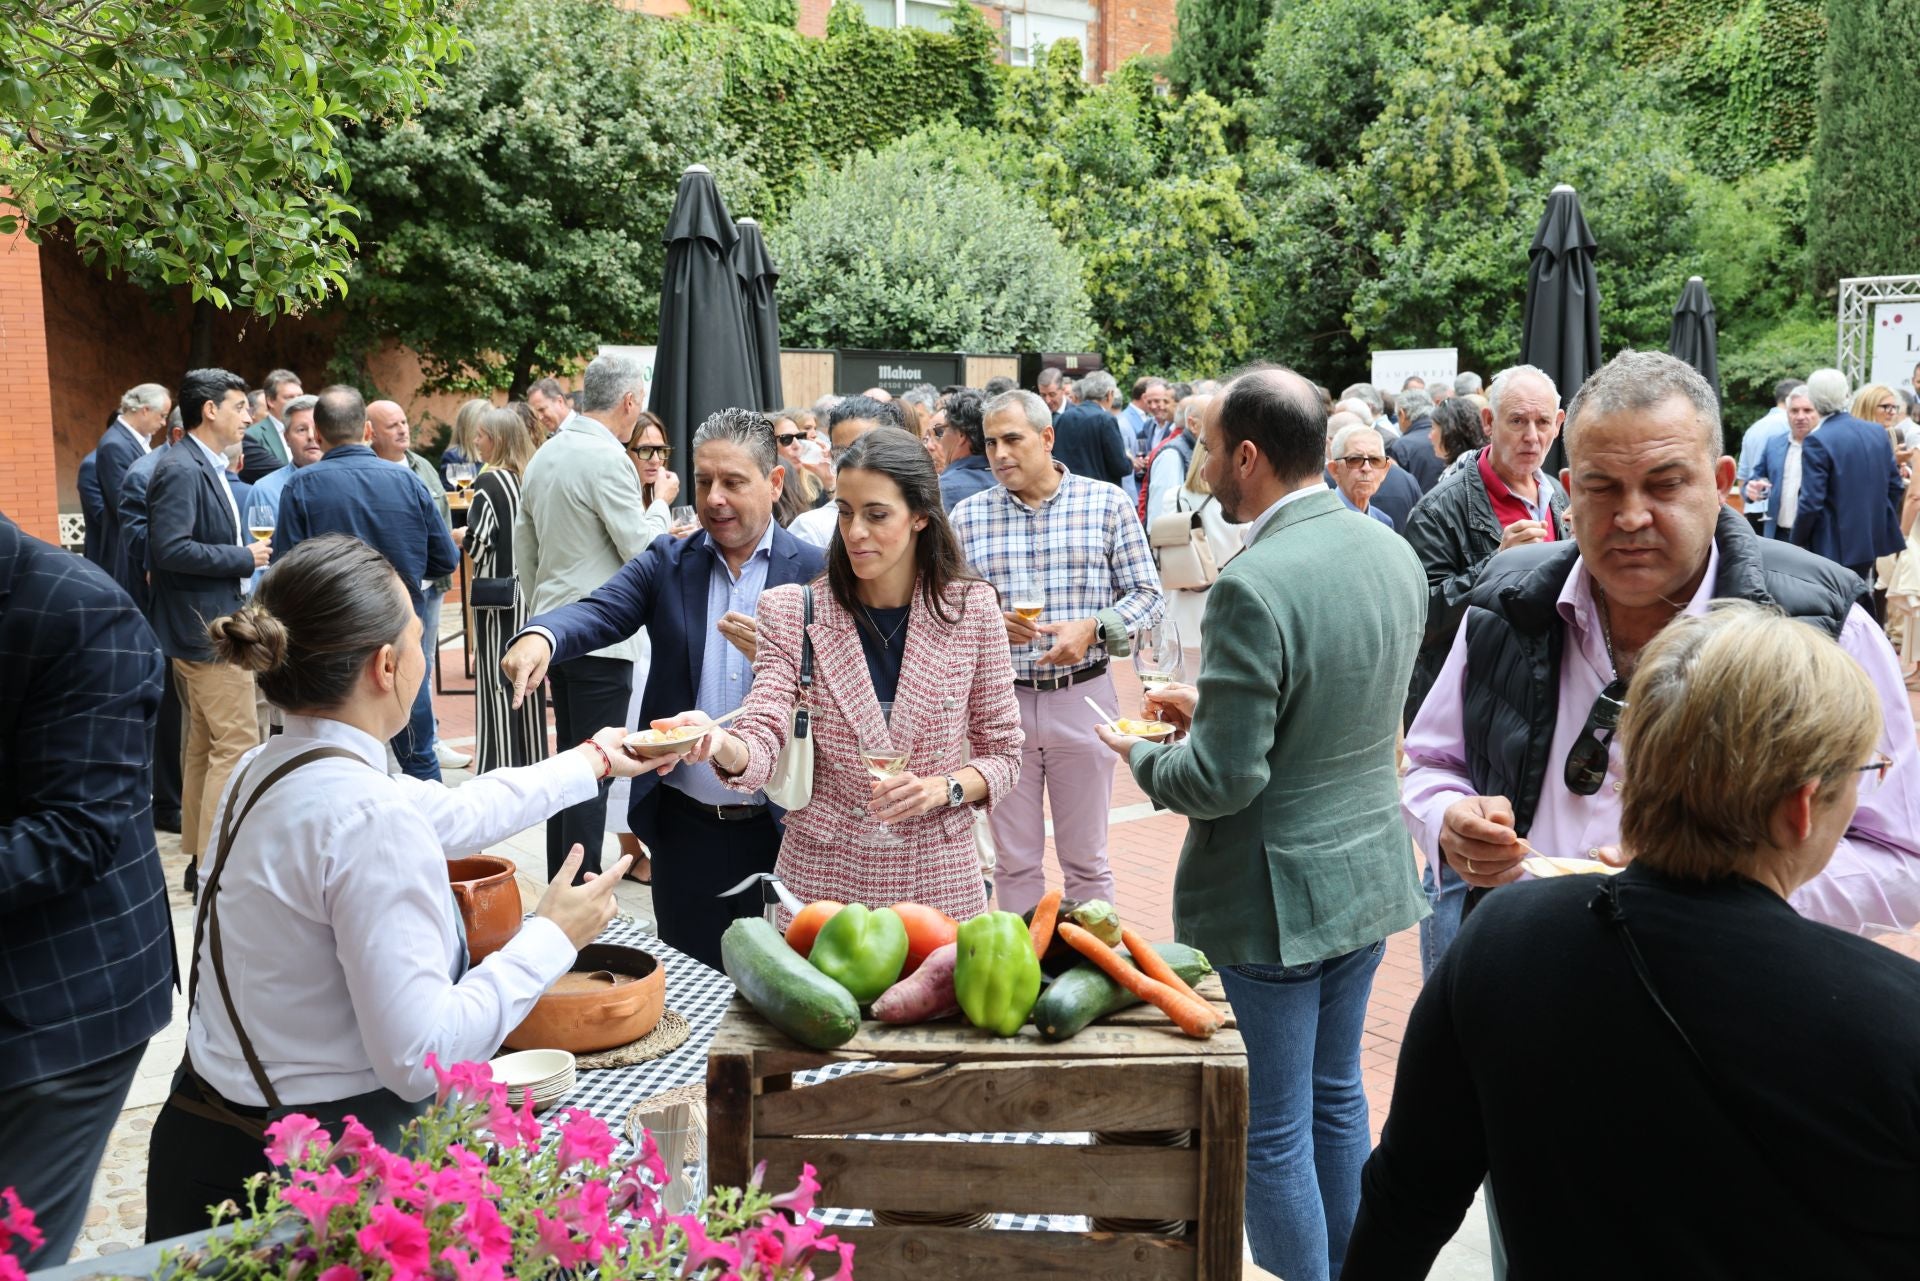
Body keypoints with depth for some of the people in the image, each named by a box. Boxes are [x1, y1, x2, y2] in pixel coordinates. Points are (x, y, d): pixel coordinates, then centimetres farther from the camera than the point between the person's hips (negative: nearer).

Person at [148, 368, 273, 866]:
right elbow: (170, 549, -24)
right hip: (208, 629, -11)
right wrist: (244, 557, -17)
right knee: (237, 743, -9)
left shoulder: (209, 467, 14)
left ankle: (200, 854, 23)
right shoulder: (181, 470, -16)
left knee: (204, 744, 15)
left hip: (213, 625, 11)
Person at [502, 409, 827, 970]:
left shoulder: (812, 571, -3)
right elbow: (599, 612, -12)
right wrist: (540, 635, -33)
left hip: (779, 830, -2)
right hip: (685, 825, 2)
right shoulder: (667, 562, 3)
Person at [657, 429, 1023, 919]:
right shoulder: (792, 611, -4)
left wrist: (943, 788, -16)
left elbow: (1002, 753, 3)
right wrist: (719, 744, -36)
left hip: (937, 882, 0)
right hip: (821, 879, 0)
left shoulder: (971, 607, -3)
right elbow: (761, 748, -15)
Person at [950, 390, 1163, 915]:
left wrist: (1093, 628, -17)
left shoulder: (1107, 504, -1)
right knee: (1015, 861, 12)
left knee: (1086, 860, 10)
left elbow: (1148, 595, 0)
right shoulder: (967, 516, 3)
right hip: (999, 700, 1)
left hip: (1083, 695, -1)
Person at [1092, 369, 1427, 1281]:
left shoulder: (1255, 586, -26)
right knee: (1337, 1095, 24)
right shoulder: (1393, 554, 0)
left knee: (1272, 1133, 9)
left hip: (1273, 898, -8)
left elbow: (1221, 782, -25)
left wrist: (1141, 753, -5)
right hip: (1368, 874, 8)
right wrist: (1214, 706, 12)